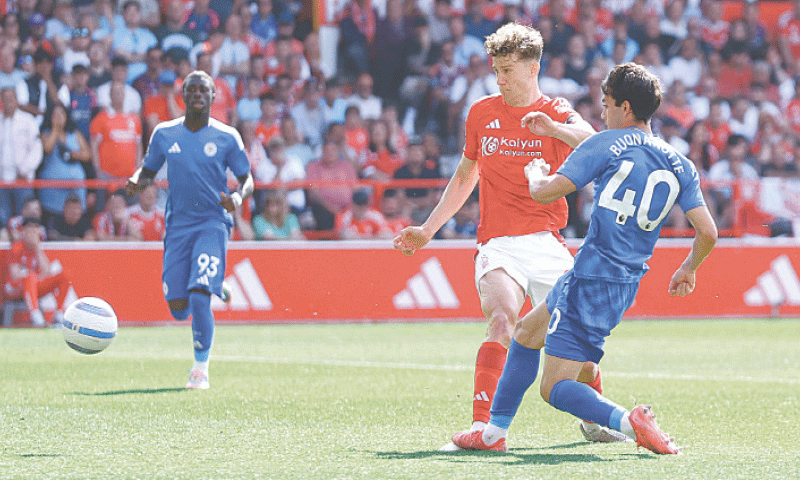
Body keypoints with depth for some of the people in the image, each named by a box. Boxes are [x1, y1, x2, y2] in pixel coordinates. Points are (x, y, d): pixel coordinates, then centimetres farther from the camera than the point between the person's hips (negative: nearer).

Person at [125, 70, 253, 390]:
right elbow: (149, 171, 16)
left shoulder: (227, 137, -1)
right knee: (178, 308, -1)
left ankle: (201, 366, -4)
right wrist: (136, 181, -7)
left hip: (213, 223, -3)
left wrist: (239, 197, -18)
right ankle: (214, 287, 36)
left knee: (199, 296, -20)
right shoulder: (164, 134, 5)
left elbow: (247, 179, 5)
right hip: (178, 226, 3)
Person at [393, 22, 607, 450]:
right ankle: (482, 424, -34)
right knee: (502, 318, -26)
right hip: (498, 243, 0)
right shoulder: (482, 113, 11)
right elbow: (465, 177, 24)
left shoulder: (557, 113, 3)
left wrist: (552, 127, -37)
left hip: (547, 242, 0)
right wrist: (426, 231, 20)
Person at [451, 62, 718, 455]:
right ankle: (494, 433, 29)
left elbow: (544, 192, -9)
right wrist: (688, 270, 24)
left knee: (555, 387, -7)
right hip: (627, 285, 8)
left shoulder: (607, 144, -7)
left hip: (591, 280, -8)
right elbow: (708, 233, 4)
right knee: (527, 330, 26)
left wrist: (534, 173, 15)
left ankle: (630, 421, -29)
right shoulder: (680, 165, 8)